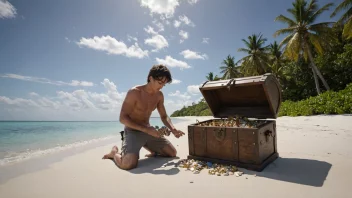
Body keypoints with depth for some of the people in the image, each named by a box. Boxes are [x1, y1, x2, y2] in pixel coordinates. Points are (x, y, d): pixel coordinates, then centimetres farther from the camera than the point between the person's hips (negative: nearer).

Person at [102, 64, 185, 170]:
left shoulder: (159, 95, 1)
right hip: (133, 131, -6)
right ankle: (115, 153, 5)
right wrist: (146, 129, -28)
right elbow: (123, 118, -21)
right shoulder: (134, 92, -20)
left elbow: (164, 116, 9)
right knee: (128, 164, -30)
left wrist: (173, 129, -12)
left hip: (148, 130, 6)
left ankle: (153, 151, 34)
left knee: (172, 153, 5)